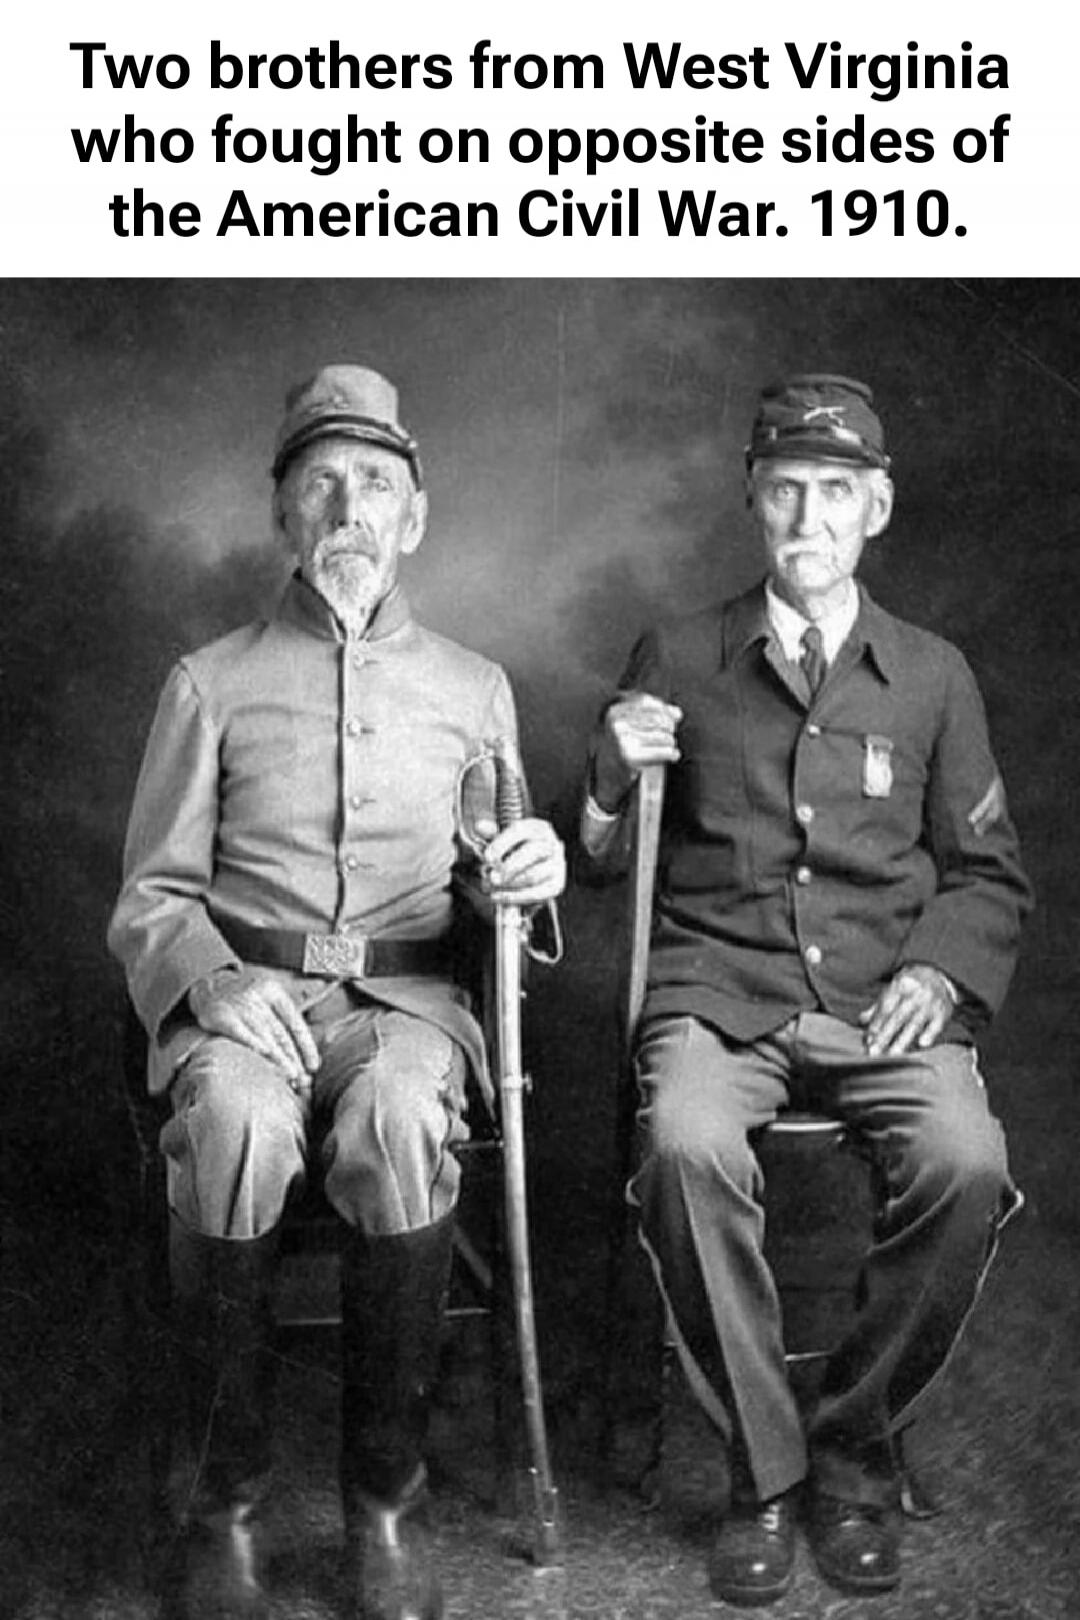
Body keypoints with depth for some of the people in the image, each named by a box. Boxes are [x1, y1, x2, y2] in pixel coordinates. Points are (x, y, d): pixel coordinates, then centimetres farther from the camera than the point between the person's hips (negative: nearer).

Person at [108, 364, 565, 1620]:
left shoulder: (473, 689, 15)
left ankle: (385, 1497, -16)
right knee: (235, 1125, -35)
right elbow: (151, 897, 8)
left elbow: (486, 886, 16)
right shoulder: (211, 683, 10)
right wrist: (213, 982, -14)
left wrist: (518, 875, -9)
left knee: (398, 1124, -35)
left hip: (404, 993, 1)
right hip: (242, 994, 0)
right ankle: (227, 1500, -16)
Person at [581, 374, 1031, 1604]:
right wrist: (614, 775, -10)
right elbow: (605, 861, 11)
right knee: (686, 1146, -33)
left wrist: (940, 971, -3)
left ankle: (855, 1450, -3)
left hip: (883, 998, 1)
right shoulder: (677, 661, 10)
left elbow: (985, 872, 16)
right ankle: (763, 1472, -11)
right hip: (718, 988, -1)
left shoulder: (931, 675, 13)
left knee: (965, 1163, -29)